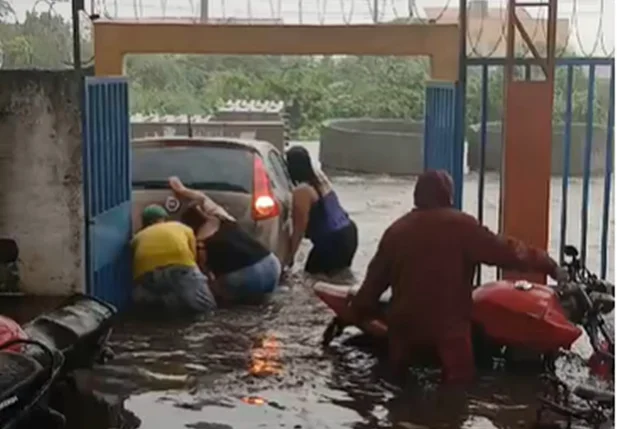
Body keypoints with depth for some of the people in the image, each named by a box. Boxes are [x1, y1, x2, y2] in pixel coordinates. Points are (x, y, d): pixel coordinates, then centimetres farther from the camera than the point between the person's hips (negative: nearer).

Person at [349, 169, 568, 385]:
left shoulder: (397, 229, 8)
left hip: (404, 324, 5)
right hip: (448, 327, -5)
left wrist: (359, 311, 26)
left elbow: (375, 277, 13)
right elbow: (504, 250, -9)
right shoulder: (461, 225, -8)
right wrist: (548, 265, 0)